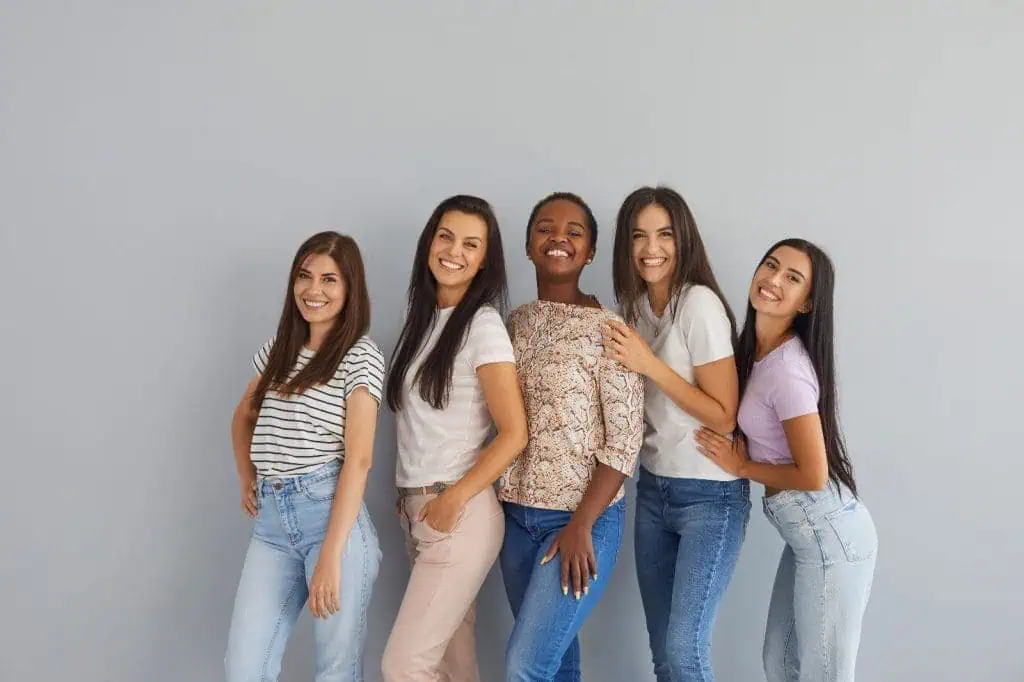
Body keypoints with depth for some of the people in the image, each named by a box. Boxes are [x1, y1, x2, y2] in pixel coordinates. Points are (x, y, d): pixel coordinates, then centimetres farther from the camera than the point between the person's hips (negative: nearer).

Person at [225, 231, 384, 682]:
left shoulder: (361, 357, -4)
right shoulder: (277, 350, 14)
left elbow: (358, 459, -12)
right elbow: (243, 417, 32)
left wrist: (330, 556, -17)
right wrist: (246, 479, 16)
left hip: (331, 512, -5)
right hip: (271, 518, 6)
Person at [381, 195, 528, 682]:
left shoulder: (482, 324, -11)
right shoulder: (423, 317, 11)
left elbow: (514, 433, -14)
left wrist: (454, 499, -16)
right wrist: (410, 495, 8)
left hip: (461, 515, -7)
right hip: (417, 510, 7)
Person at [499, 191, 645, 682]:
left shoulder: (607, 327, -10)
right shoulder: (516, 323, 7)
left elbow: (625, 442, -11)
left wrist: (581, 526, -16)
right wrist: (501, 505, 4)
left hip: (584, 518, -5)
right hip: (518, 516, 5)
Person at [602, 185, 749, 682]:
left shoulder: (699, 303, -16)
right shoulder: (634, 306, 7)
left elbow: (724, 417, -16)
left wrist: (650, 365, -20)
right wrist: (622, 357, -2)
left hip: (710, 495, -7)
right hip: (653, 490, 7)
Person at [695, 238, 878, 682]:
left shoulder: (788, 368, -22)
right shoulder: (755, 350, 5)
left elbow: (813, 475, -20)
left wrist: (741, 467, -8)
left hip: (829, 536, -9)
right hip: (810, 532, 9)